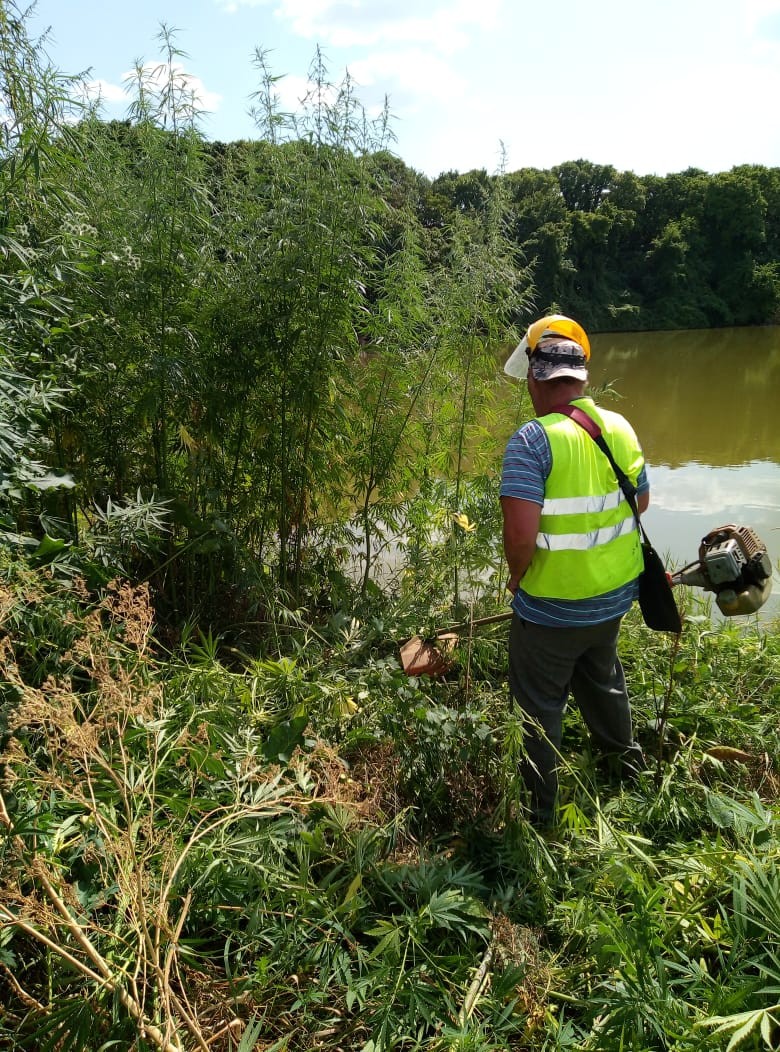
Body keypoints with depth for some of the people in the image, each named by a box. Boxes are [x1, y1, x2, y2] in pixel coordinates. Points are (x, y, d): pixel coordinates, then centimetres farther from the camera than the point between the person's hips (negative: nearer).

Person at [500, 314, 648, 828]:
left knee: (540, 703, 13)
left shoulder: (533, 439, -25)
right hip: (616, 594, 7)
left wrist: (517, 574, -12)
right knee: (602, 675, 31)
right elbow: (641, 501, 9)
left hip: (553, 606, -7)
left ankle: (540, 806, 31)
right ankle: (625, 757, 54)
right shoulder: (620, 427, -4)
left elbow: (520, 532, -32)